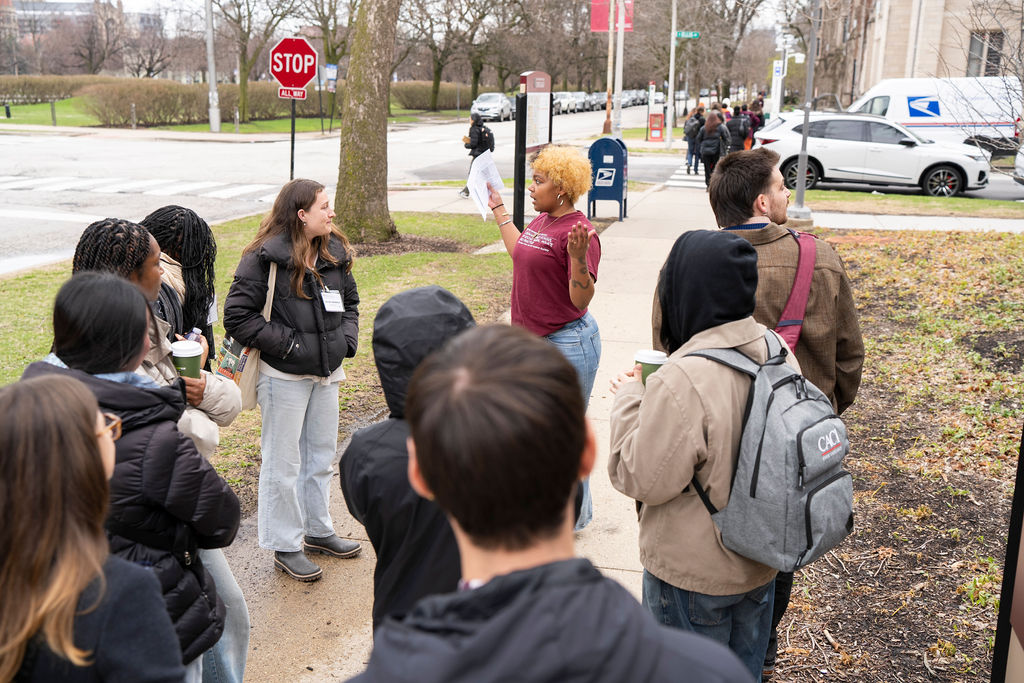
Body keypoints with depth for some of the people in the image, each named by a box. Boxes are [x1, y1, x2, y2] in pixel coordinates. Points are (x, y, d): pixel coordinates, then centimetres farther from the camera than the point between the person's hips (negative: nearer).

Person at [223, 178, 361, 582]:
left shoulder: (335, 253, 5)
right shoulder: (265, 258, -16)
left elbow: (349, 301, 18)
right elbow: (237, 316, -17)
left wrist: (347, 339, 2)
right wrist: (286, 343, -18)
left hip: (327, 372, 7)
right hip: (284, 377, -7)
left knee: (322, 455, 19)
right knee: (283, 463, 5)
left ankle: (317, 530, 36)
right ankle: (285, 546, 18)